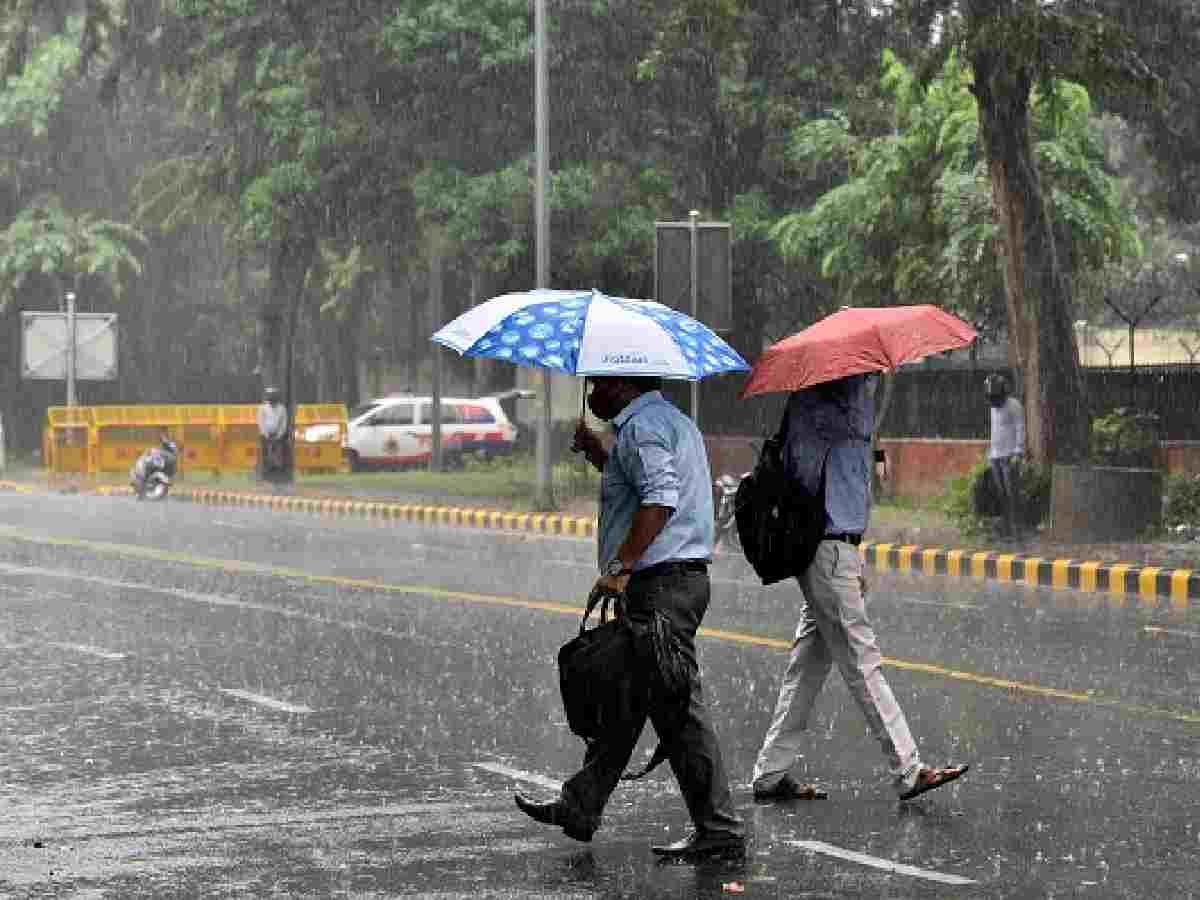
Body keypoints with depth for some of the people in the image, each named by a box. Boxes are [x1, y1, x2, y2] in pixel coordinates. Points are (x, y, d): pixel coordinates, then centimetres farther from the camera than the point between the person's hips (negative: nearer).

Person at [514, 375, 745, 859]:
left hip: (659, 583, -11)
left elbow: (660, 498, -26)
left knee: (677, 707, -9)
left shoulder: (642, 425, -11)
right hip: (684, 577, 11)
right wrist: (598, 456, 26)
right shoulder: (672, 419, 22)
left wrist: (619, 567, -27)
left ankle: (720, 829, -7)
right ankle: (579, 806, 25)